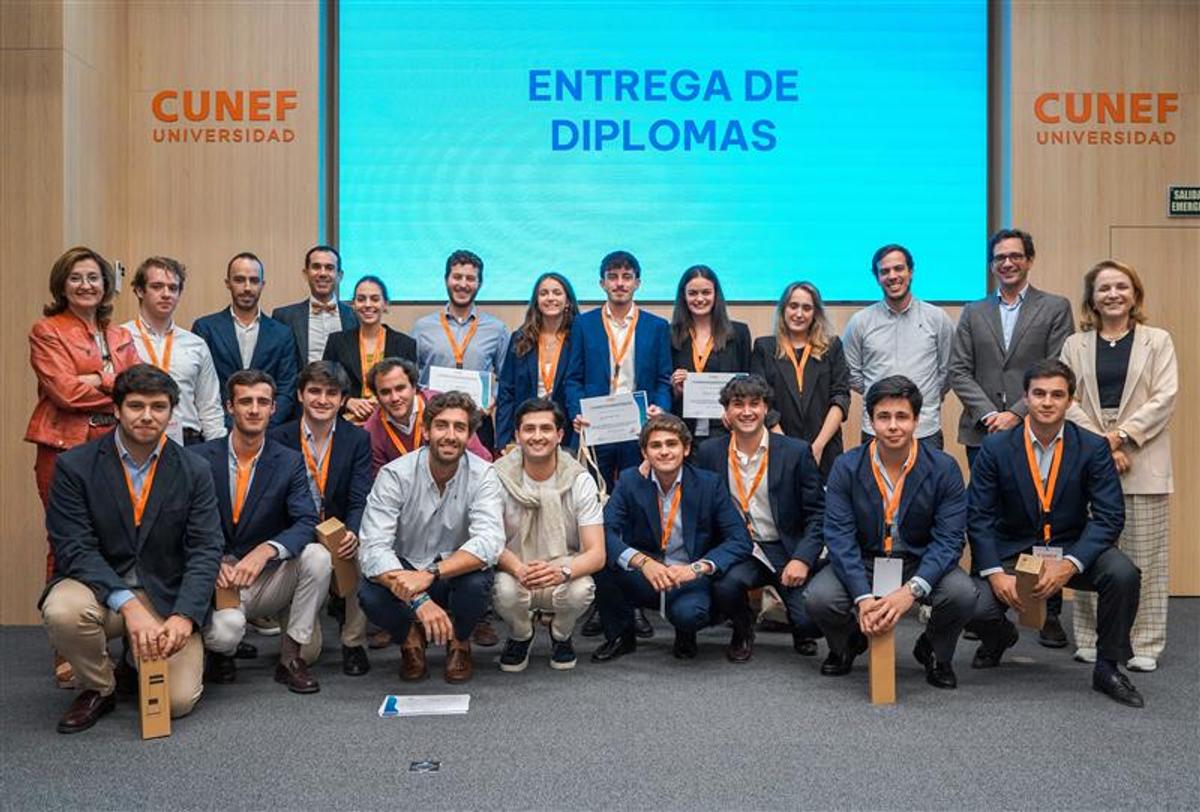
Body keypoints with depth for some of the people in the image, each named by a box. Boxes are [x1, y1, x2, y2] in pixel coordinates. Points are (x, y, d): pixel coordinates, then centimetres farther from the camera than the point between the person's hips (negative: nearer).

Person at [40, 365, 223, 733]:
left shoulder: (194, 472, -2)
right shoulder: (75, 466, -6)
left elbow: (205, 551, -7)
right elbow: (75, 548, -13)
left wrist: (183, 617, -24)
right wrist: (128, 605, -27)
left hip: (166, 596, 1)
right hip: (101, 588, 0)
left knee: (178, 700, -14)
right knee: (63, 611, -34)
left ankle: (138, 664, 24)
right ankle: (99, 687, -1)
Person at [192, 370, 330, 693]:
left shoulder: (289, 462, -1)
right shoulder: (201, 458, -2)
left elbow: (306, 523, -12)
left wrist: (266, 550, -32)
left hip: (267, 579, 2)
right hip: (216, 580, -2)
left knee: (318, 556, -27)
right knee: (226, 627, -33)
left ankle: (291, 657, -9)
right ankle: (220, 654, 9)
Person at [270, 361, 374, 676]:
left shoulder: (358, 440, 2)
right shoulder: (279, 438, 1)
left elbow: (360, 500, -8)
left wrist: (353, 533, -30)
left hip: (341, 537, 0)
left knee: (363, 555, -31)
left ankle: (353, 643, -11)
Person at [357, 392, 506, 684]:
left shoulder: (482, 475, -15)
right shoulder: (395, 474, -17)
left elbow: (490, 541, -29)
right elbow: (373, 548, -26)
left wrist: (430, 575, -42)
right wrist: (419, 601, -41)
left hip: (455, 575, 0)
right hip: (405, 571, 0)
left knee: (477, 581, -33)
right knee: (369, 594, -31)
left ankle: (460, 641, 3)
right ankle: (410, 636, 6)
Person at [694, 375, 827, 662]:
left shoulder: (796, 452, -3)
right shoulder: (710, 453, 2)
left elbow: (817, 514, -1)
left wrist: (802, 559, -14)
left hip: (786, 551, -1)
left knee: (811, 621, -20)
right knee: (724, 585, -31)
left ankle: (800, 632, 22)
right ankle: (743, 631, 6)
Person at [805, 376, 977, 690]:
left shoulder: (944, 469, -11)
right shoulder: (846, 467, -10)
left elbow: (948, 540, -16)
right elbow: (840, 537, -15)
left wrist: (911, 590, -31)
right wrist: (863, 597, -29)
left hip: (921, 563, 0)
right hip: (862, 562, 0)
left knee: (962, 594, -29)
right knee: (818, 598, -26)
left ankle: (935, 653, 8)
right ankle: (848, 644, 13)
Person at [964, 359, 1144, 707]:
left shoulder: (1094, 448, -5)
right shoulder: (996, 447, -7)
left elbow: (1109, 516, -10)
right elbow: (978, 516, -7)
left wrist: (1070, 564, -25)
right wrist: (995, 573, -20)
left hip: (1073, 550, 1)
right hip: (1011, 552, -1)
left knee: (1123, 574, -28)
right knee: (977, 608, -23)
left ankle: (1107, 667, -2)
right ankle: (1001, 636, 20)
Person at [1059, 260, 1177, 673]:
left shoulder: (1157, 341, 9)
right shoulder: (1075, 345, 11)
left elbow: (1165, 398, -2)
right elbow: (1066, 401, 1)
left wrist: (1121, 435, -12)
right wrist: (1100, 443, -11)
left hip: (1142, 464, -1)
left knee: (1143, 557, 2)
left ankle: (1143, 645, 10)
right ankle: (1091, 640, 13)